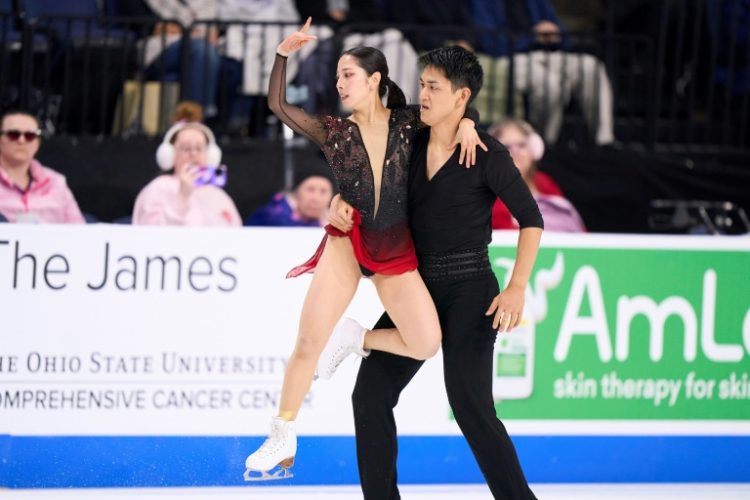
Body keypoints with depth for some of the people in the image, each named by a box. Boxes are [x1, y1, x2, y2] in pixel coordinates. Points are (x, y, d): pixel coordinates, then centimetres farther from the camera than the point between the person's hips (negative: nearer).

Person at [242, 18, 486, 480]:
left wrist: (465, 124, -13)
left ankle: (357, 340, 15)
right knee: (308, 342, -10)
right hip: (347, 244, -1)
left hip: (397, 252, 1)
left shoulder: (408, 125, 1)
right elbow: (278, 105, -4)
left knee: (426, 345, -11)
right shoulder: (335, 133, 0)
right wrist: (284, 53, -12)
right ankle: (283, 439, 2)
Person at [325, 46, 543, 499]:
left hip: (469, 291, -6)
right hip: (417, 287, 7)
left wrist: (517, 287, -20)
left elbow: (531, 220, -10)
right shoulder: (411, 144, 6)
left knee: (470, 405, -15)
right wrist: (342, 202, -7)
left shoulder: (488, 155, -11)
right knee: (370, 394, 1)